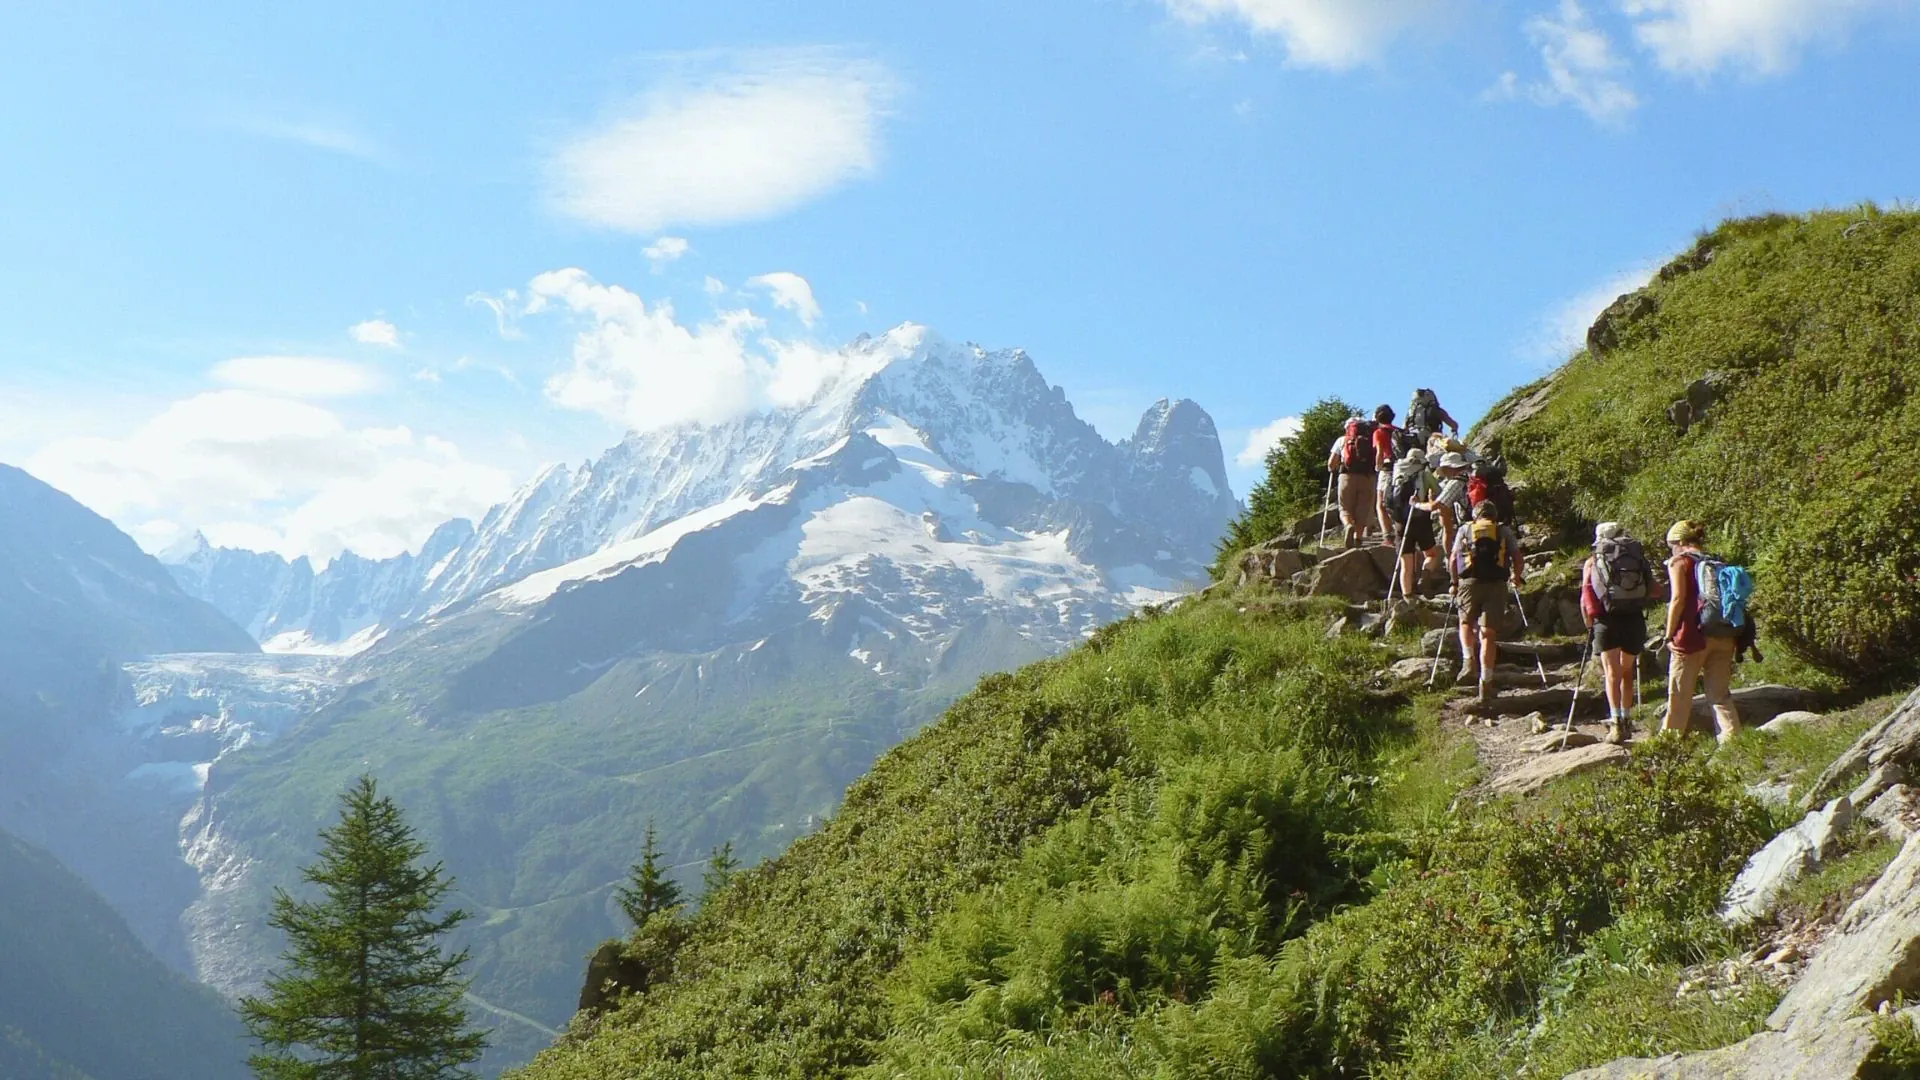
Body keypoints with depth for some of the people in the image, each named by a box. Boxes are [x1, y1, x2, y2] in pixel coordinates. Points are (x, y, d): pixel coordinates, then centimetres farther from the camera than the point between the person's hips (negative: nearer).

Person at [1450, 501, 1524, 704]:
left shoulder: (1465, 529, 17)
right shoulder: (1505, 532, 18)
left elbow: (1453, 560, 11)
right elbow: (1518, 561, 10)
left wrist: (1455, 583, 23)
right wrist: (1517, 578, 28)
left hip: (1470, 582, 0)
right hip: (1497, 585, 0)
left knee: (1466, 623, 23)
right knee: (1488, 634, 3)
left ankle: (1469, 662, 1)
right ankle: (1486, 684, -1)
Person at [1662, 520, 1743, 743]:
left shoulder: (1679, 562, 0)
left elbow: (1678, 599, -10)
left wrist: (1669, 635, -7)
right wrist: (1735, 641, 15)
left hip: (1693, 633, -5)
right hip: (1723, 637, 5)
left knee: (1679, 694, 3)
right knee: (1720, 693, 8)